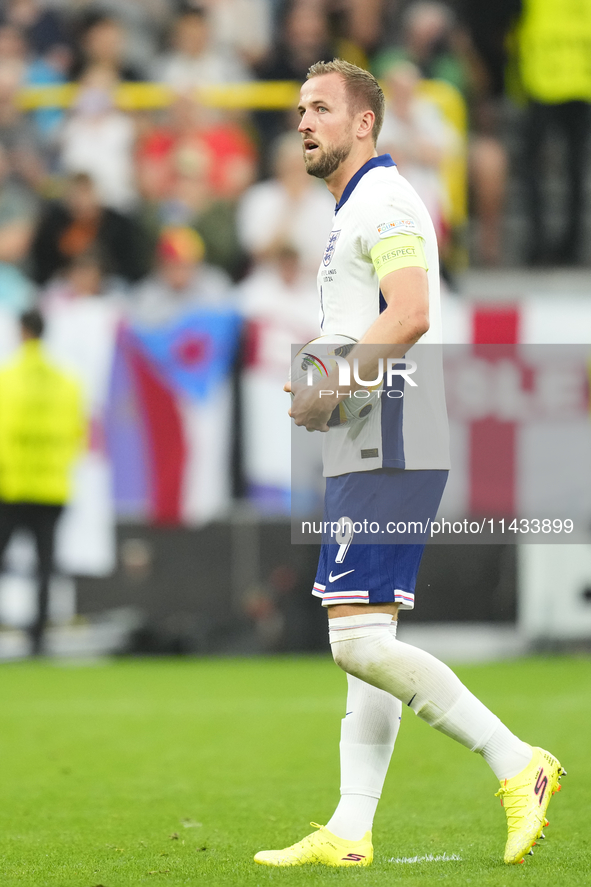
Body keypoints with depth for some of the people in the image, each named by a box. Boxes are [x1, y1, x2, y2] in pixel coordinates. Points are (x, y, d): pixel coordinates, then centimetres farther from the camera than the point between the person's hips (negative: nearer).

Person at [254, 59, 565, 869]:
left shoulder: (384, 203, -10)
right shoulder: (353, 213, 23)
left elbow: (410, 316, -24)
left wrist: (328, 393, -18)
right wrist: (322, 384, 16)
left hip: (388, 454, -11)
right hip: (367, 456, 11)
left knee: (361, 641, -16)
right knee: (363, 646, 7)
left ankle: (518, 765, -12)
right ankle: (350, 833, 7)